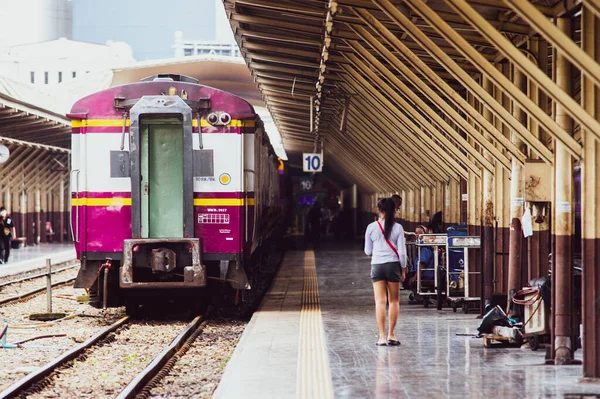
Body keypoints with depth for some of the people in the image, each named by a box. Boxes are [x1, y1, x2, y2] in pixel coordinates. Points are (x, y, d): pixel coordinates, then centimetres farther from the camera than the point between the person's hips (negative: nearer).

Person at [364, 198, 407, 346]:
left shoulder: (371, 227, -1)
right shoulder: (397, 228, -3)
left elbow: (368, 251, 6)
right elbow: (402, 251, -2)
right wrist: (403, 269, 8)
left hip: (377, 265, 0)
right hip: (393, 265, 0)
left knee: (380, 301, 0)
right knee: (394, 301, 10)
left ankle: (382, 336, -3)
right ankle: (391, 335, 12)